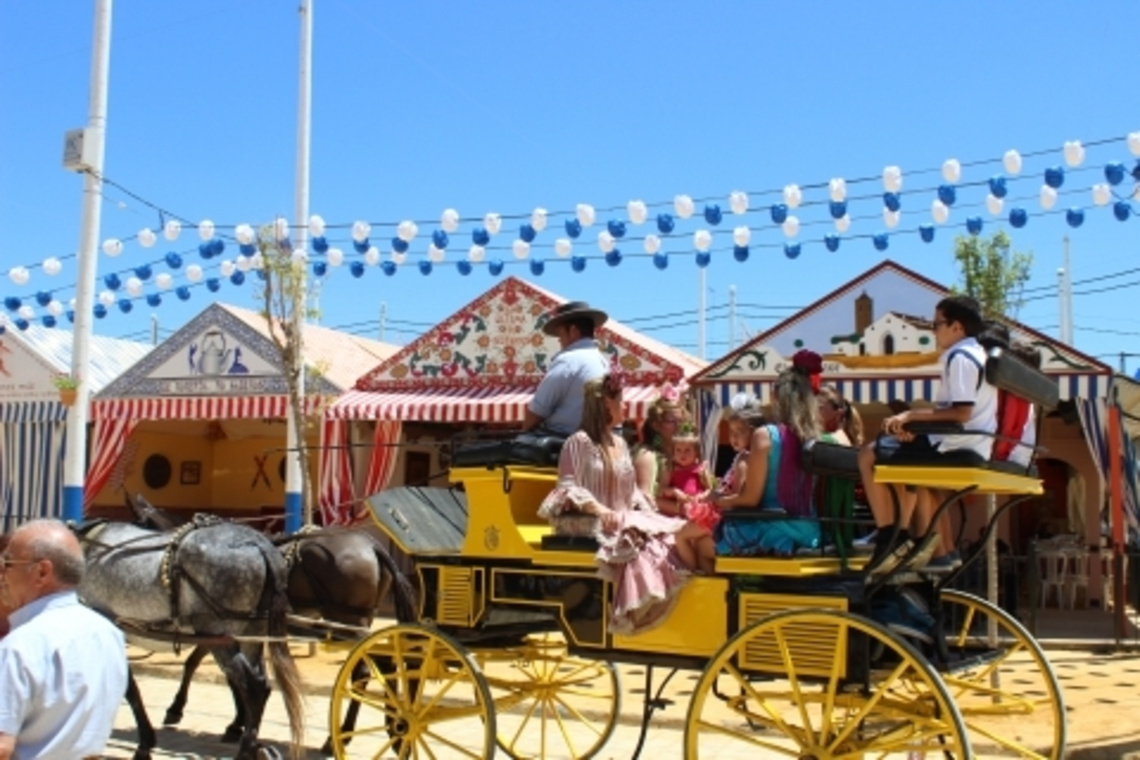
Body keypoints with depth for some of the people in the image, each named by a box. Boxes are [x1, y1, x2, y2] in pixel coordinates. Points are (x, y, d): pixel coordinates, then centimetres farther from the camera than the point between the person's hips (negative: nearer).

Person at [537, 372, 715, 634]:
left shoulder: (620, 443, 19)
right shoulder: (580, 442, -5)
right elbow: (567, 487, -12)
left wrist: (647, 509, 2)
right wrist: (598, 509, -26)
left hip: (627, 518, 8)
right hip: (596, 523, -7)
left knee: (684, 530, -19)